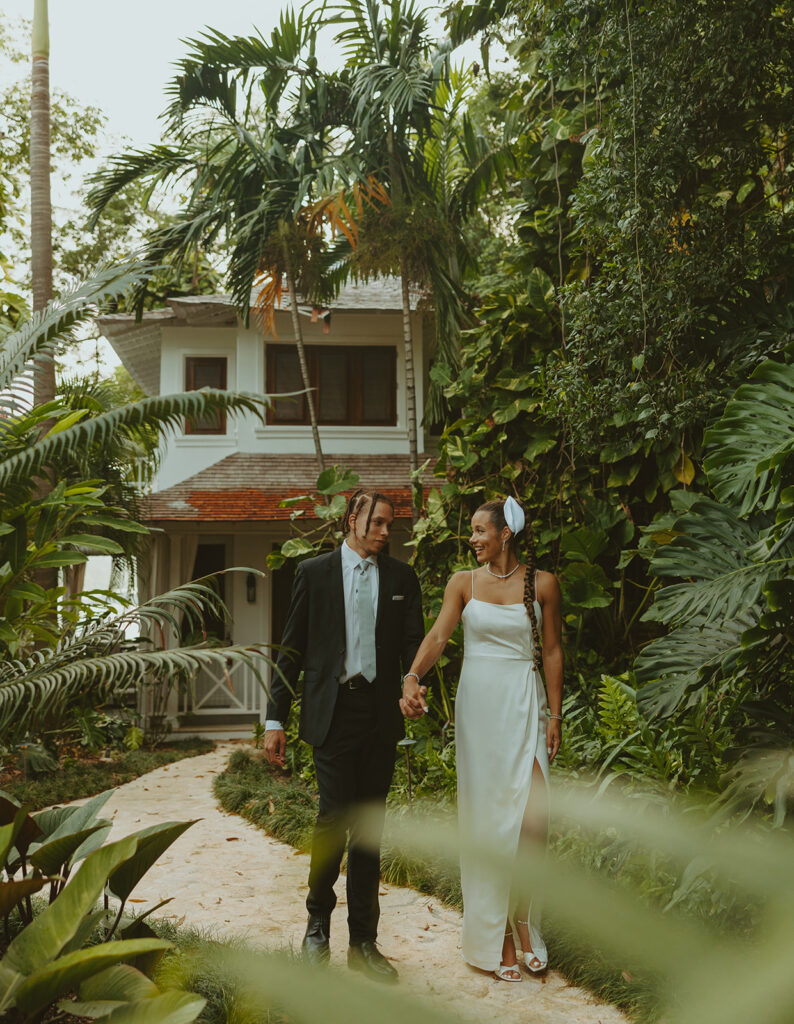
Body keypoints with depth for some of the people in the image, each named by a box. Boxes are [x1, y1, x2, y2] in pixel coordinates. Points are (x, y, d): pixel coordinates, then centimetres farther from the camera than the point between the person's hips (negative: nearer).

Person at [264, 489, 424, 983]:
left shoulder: (402, 577, 10)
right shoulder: (315, 572, 4)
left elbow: (413, 641, 6)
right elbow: (292, 649, 5)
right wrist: (276, 719, 1)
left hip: (381, 712, 3)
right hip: (332, 710, -2)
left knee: (369, 826, 8)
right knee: (336, 814, -9)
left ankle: (363, 942, 19)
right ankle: (318, 922, 16)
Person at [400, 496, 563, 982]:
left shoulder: (542, 583, 2)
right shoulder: (464, 582, 4)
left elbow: (552, 650, 4)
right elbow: (438, 635, -8)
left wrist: (555, 715, 1)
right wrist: (413, 678, -25)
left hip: (524, 704, -1)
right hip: (477, 703, 1)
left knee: (530, 813, -8)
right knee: (485, 815, 4)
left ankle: (524, 919, 14)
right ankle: (495, 936, 15)